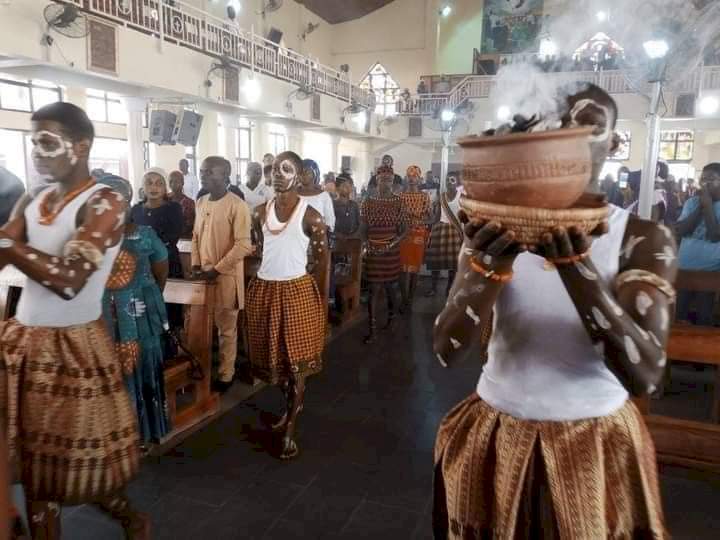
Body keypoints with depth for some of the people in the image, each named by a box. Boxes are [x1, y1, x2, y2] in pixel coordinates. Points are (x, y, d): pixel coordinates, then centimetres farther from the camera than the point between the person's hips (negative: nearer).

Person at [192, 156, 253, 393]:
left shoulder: (237, 205, -13)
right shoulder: (201, 202, 8)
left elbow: (243, 245, -17)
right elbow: (196, 236, 16)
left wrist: (217, 269, -17)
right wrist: (195, 265, 4)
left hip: (225, 275, -6)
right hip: (203, 274, 6)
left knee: (226, 328, 6)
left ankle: (225, 374, 19)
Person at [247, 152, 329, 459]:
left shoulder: (310, 216, -8)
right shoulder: (260, 213, 7)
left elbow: (322, 261, -5)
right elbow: (257, 253, 14)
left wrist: (321, 302, -6)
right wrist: (252, 288, 9)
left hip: (297, 291, -5)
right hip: (263, 291, 6)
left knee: (296, 360, 3)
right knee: (274, 357, 15)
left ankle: (290, 431, 15)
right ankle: (292, 407, 39)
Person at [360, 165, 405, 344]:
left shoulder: (398, 202, 1)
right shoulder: (368, 201, -1)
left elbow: (402, 228, 2)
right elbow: (363, 227, 1)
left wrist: (394, 241, -15)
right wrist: (367, 244, -16)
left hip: (392, 250, 1)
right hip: (373, 251, -1)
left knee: (389, 286, 12)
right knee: (374, 289, -2)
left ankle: (391, 318, 36)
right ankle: (372, 329, 3)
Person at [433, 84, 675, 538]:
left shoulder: (645, 239, -9)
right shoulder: (498, 230, -6)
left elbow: (646, 375, -23)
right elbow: (446, 351, -16)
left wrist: (575, 265, -35)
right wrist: (488, 269, -33)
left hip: (597, 443, -1)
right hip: (494, 434, 2)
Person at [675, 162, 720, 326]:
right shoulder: (691, 202, 5)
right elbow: (680, 230, -6)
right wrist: (700, 206, -11)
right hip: (683, 267, 3)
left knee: (704, 317, 7)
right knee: (677, 314, 12)